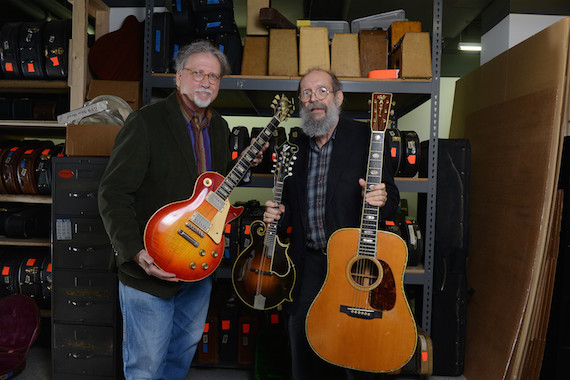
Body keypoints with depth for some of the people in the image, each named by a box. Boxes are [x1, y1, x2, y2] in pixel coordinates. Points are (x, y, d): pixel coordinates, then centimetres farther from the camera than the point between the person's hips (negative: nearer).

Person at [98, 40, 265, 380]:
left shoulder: (219, 127, 8)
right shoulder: (146, 122, -15)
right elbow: (114, 193, -18)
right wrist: (136, 254, -26)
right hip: (151, 266, -6)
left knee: (186, 347, 25)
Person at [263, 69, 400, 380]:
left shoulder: (365, 138, -2)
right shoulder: (296, 147, 12)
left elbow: (392, 199, -2)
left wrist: (382, 199, -24)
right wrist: (278, 215, 0)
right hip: (308, 265, 4)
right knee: (301, 348, 9)